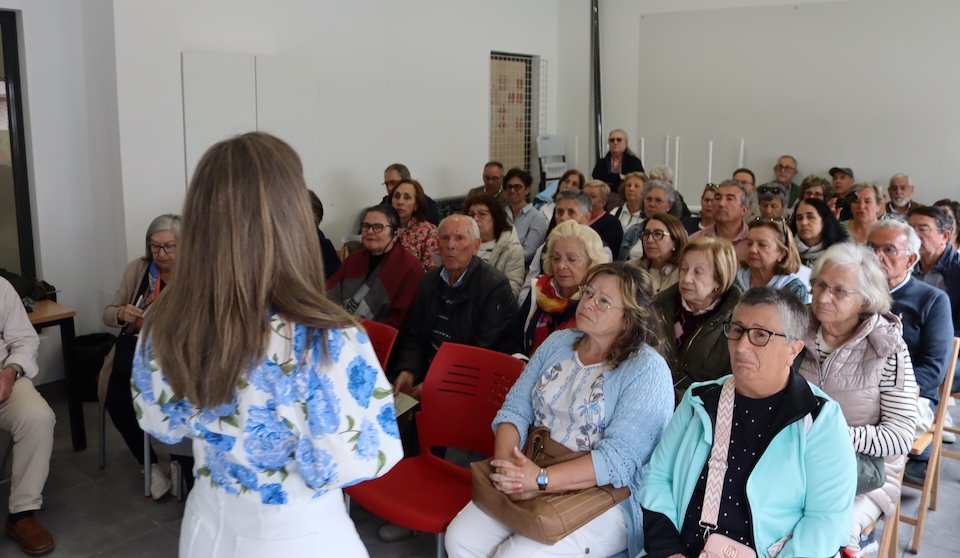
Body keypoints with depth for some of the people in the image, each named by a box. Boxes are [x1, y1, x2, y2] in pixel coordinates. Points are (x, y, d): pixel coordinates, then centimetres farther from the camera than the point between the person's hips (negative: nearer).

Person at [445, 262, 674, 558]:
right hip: (531, 481, 6)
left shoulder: (647, 370, -14)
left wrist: (541, 479, -29)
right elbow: (516, 409, 3)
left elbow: (619, 458, -22)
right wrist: (505, 463, -17)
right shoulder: (558, 342, 7)